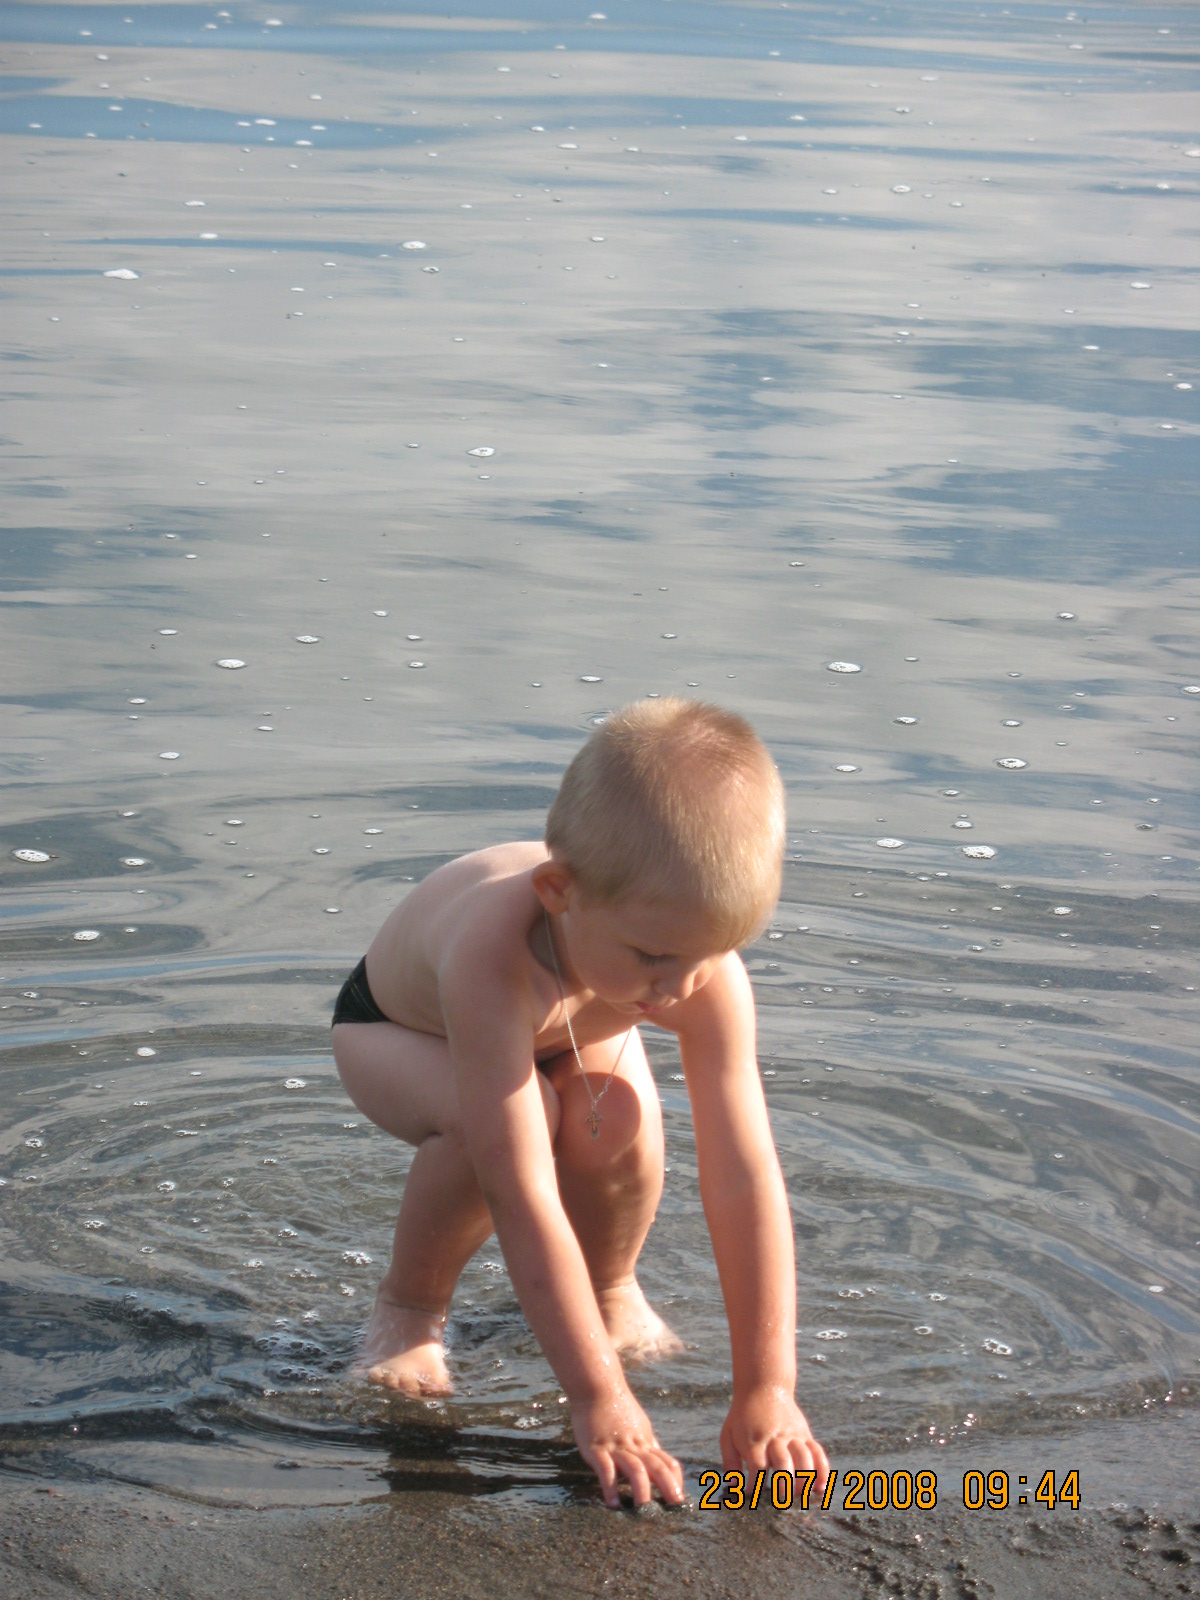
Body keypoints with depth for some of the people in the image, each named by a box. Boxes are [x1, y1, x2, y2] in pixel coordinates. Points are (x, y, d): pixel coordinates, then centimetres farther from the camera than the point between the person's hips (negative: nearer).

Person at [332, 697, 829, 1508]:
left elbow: (745, 1177, -34)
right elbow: (523, 1199, -49)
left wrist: (767, 1390, -36)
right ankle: (409, 1304, -6)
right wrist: (599, 1399, -47)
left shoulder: (708, 979, -36)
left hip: (569, 1031, 4)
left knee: (622, 1121, -29)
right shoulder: (492, 963, -49)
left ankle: (612, 1289, 4)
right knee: (490, 1125, -36)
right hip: (400, 1033, -3)